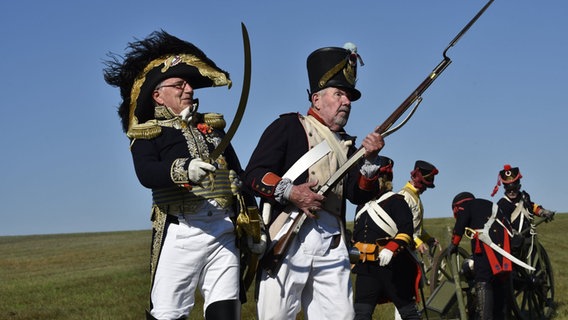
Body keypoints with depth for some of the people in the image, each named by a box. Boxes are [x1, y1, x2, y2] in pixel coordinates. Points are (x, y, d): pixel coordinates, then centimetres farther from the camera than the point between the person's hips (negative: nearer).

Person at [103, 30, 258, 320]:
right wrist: (184, 169, -36)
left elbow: (238, 175, 21)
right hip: (180, 234, -4)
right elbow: (146, 173, -16)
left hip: (224, 232, 4)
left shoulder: (211, 126, 21)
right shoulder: (148, 134, 4)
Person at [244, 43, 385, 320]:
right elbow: (253, 174, -4)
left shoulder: (346, 144, 22)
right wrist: (290, 192, -18)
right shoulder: (288, 126, 6)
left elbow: (360, 196, 11)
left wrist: (369, 160, -4)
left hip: (333, 243, 5)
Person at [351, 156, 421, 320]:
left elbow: (406, 232, -15)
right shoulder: (362, 206, 19)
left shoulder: (396, 201, -3)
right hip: (366, 268, 6)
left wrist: (390, 249, -28)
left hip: (393, 267, -6)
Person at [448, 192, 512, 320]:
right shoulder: (488, 205, 37)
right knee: (500, 280, 14)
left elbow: (460, 224, -1)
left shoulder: (464, 205, 17)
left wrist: (453, 244, 8)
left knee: (482, 281, -8)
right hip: (504, 239, 7)